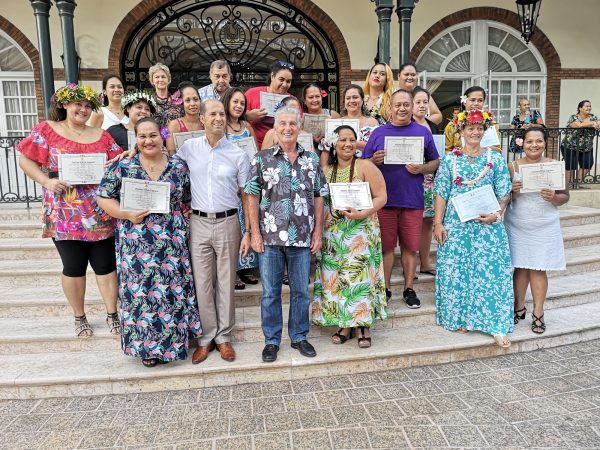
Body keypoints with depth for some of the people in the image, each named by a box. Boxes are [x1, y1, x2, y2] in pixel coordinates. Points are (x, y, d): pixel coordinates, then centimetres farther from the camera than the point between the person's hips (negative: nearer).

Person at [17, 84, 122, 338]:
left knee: (106, 265, 6)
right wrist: (47, 182, -13)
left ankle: (112, 315, 20)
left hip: (100, 215, 2)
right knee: (73, 267, 8)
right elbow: (25, 160, 1)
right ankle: (79, 317, 26)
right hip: (64, 216, -2)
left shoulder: (101, 135, 9)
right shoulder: (46, 130, 2)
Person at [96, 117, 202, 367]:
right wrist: (126, 214, -14)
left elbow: (188, 199, 12)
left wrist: (178, 216, -2)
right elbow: (103, 197, 0)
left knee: (173, 291, 8)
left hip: (172, 243, 1)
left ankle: (175, 339, 27)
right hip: (136, 245, -1)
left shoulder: (178, 166, 3)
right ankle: (147, 346, 22)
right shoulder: (122, 166, -2)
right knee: (140, 293, 5)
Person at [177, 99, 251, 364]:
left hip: (227, 223, -1)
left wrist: (248, 232, -3)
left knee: (226, 282, 8)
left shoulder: (238, 154, 0)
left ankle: (224, 337, 22)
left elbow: (247, 196, 1)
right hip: (199, 223, 1)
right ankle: (206, 337, 21)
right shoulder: (188, 148, 4)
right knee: (202, 283, 6)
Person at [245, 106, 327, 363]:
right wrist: (255, 233, -7)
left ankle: (299, 337, 29)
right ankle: (271, 340, 23)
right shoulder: (262, 159, 1)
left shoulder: (312, 159, 7)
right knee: (270, 292, 8)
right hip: (270, 237, -1)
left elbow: (319, 198, 8)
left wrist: (318, 232, 2)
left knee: (301, 290, 12)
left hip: (302, 238, 2)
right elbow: (252, 197, -1)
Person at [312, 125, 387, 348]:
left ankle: (363, 326, 11)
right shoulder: (325, 170, 9)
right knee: (336, 278, 5)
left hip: (360, 231, -4)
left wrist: (361, 214, -21)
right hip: (333, 233, 4)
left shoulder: (365, 166, -3)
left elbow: (381, 197, -6)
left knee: (359, 276, -3)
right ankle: (345, 324, 18)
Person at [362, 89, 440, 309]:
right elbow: (364, 164, 10)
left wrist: (421, 168, -9)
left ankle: (409, 289, 21)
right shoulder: (379, 132, 9)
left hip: (412, 200, 0)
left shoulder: (423, 132, 10)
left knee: (410, 246, 7)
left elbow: (435, 162, 12)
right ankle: (385, 289, 18)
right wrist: (374, 161, -13)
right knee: (386, 246, 5)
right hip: (384, 199, 0)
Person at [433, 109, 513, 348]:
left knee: (490, 271, -2)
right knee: (456, 270, 3)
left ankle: (496, 326, 5)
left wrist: (496, 214, -11)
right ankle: (459, 318, 18)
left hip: (487, 224, 0)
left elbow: (504, 193, 6)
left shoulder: (495, 159, 6)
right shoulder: (450, 159, 5)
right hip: (456, 224, 0)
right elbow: (441, 193, 3)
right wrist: (438, 223, -3)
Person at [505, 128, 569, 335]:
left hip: (544, 227, 0)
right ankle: (519, 308, 22)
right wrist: (514, 192, -18)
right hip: (517, 226, 1)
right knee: (520, 267, 7)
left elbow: (565, 196, 4)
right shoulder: (513, 167, 1)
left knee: (538, 268, 3)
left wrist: (554, 198, -17)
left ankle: (538, 313, 14)